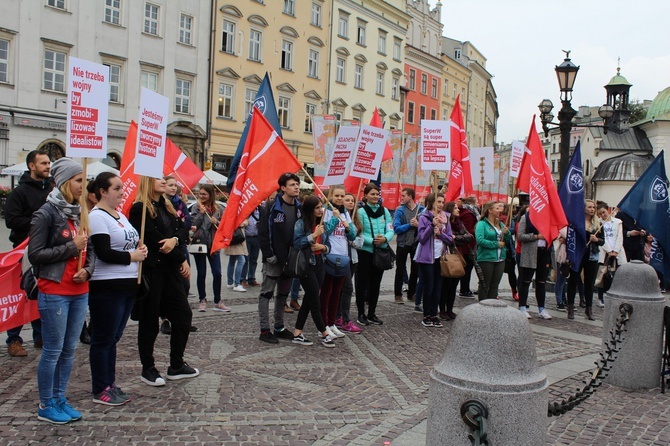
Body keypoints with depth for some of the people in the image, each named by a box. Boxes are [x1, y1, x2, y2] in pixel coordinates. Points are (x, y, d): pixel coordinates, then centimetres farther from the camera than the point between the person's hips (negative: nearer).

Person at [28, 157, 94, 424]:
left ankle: (60, 400, 25)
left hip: (80, 292, 6)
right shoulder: (47, 213, -9)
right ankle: (46, 406, 17)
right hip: (54, 293, -6)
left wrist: (87, 270, -4)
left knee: (69, 350, 12)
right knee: (53, 350, 3)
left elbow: (90, 250, 14)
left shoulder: (80, 213, 10)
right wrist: (71, 247, -15)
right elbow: (35, 253, -13)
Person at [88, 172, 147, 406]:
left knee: (113, 338, 16)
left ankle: (110, 384, 27)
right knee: (103, 339, 2)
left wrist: (141, 249, 4)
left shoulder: (120, 215, 16)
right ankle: (100, 391, 13)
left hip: (127, 285, 9)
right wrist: (132, 256, -11)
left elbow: (131, 242, 25)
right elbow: (104, 253, -21)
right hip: (107, 288, -9)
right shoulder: (97, 217, -13)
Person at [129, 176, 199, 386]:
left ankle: (177, 365, 22)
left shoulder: (167, 207, 15)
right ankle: (148, 369, 18)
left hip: (170, 269, 8)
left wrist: (175, 239, -15)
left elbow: (183, 230, 9)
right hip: (151, 271, -8)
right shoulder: (140, 209, -10)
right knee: (149, 321, 3)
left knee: (183, 314, 8)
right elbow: (155, 240, -16)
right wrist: (182, 260, -11)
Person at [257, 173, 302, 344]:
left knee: (283, 294, 15)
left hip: (290, 259, 6)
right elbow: (262, 233, -13)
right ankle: (265, 330, 9)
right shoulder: (272, 206, -11)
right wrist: (269, 255, -16)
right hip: (273, 259, -6)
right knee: (266, 293, 2)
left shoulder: (299, 208, 7)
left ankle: (279, 327, 26)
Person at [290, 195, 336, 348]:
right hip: (306, 265, -7)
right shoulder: (301, 223, -10)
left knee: (308, 300, 10)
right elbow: (296, 244, -21)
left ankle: (297, 334, 18)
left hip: (319, 265, 7)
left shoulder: (321, 224, 9)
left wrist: (323, 247, -8)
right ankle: (325, 334, 12)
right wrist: (314, 235, -21)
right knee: (315, 302, 0)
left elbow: (328, 245, 13)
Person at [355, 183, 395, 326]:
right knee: (363, 283, 4)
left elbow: (391, 230, 1)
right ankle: (361, 314, 15)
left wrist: (384, 239, -18)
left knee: (376, 283, 12)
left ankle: (372, 313, 23)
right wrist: (372, 240, -23)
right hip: (365, 252, -4)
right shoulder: (361, 211, -8)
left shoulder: (384, 211, 5)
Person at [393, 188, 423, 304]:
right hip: (403, 243, -2)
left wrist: (418, 225, -21)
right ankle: (398, 294, 14)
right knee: (400, 270, 5)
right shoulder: (400, 210, -5)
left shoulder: (422, 209, -3)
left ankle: (411, 293, 26)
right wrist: (409, 225, -20)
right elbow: (396, 228, -12)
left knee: (415, 270, 12)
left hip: (416, 243, 2)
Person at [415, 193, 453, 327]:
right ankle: (426, 316, 9)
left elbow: (450, 239, 6)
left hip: (441, 257, 4)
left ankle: (434, 315, 14)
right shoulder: (424, 218, -5)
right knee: (428, 287, -1)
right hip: (427, 257, -4)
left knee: (438, 287, 6)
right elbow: (422, 238, -12)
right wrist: (432, 225, -19)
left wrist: (440, 233, -12)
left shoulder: (445, 218, 8)